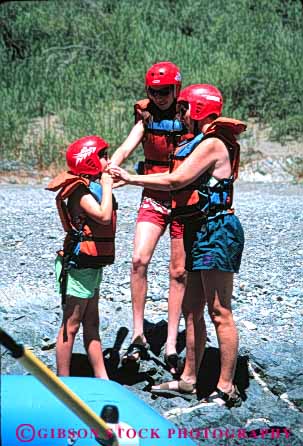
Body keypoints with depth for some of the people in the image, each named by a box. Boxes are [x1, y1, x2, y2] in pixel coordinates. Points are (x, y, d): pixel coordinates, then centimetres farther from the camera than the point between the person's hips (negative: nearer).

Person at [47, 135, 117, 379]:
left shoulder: (94, 186, 10)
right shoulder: (82, 191, -19)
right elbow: (104, 216, -32)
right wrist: (107, 185, -22)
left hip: (92, 266, 10)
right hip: (78, 266, -10)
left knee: (91, 324, 14)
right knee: (71, 325, -2)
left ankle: (102, 378, 21)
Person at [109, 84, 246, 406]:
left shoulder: (212, 144, -13)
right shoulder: (199, 142, 19)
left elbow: (176, 180, -18)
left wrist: (130, 178, -11)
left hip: (217, 231, -11)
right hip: (198, 232, 11)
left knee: (219, 313, -8)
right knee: (192, 310, 14)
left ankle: (226, 389, -6)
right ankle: (188, 380, 22)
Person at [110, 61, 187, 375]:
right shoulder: (147, 118, 3)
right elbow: (126, 149, -11)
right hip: (153, 198, 2)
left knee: (178, 273, 2)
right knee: (139, 260, -17)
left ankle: (171, 347, 8)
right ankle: (138, 337, -11)